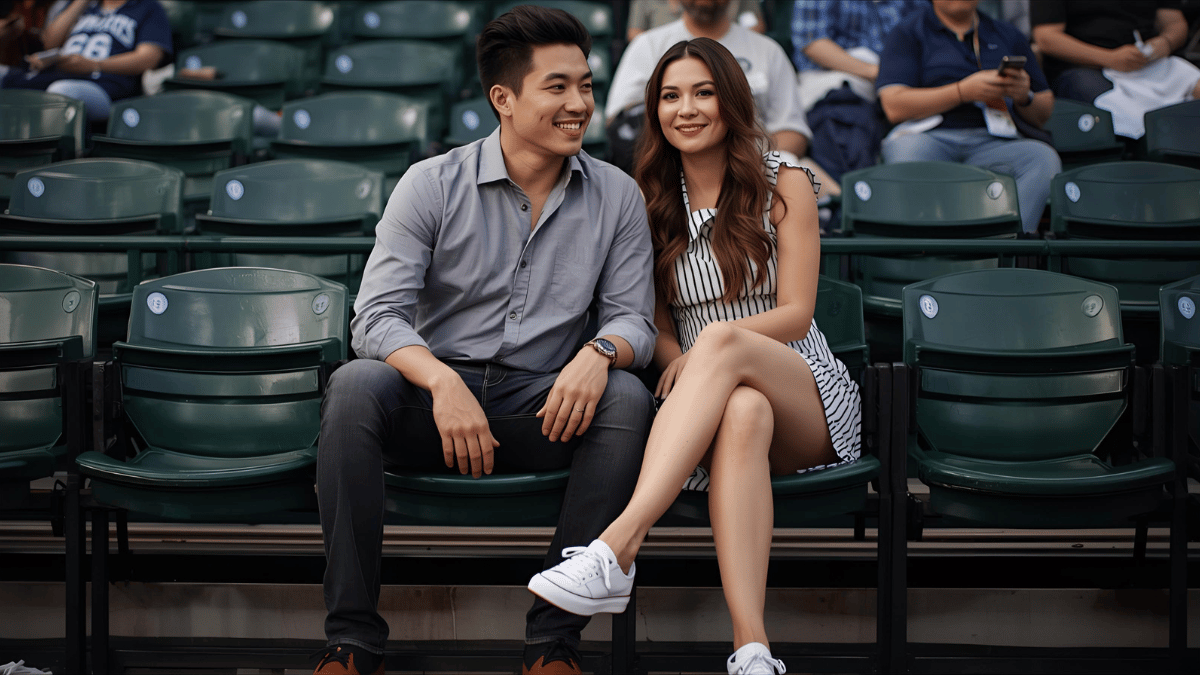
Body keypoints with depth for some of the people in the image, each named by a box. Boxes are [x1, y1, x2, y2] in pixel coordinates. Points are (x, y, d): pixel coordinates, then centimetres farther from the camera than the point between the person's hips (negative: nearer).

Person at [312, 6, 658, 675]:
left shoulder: (616, 197, 4)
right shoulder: (432, 185, -3)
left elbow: (634, 318, 2)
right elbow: (378, 315, -10)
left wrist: (598, 354, -24)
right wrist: (443, 382, -31)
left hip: (542, 413, 1)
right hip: (435, 399, -1)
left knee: (627, 397, -29)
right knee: (355, 385, -32)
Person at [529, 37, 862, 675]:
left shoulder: (783, 185, 4)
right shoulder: (655, 201, 13)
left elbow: (795, 314, -2)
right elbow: (657, 319, 10)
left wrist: (717, 341, -21)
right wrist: (681, 361, -14)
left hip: (806, 395, -1)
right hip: (714, 407, 1)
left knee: (721, 343, -36)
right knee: (743, 409, -40)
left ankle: (615, 549, -52)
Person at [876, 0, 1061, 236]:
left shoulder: (1009, 37, 24)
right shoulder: (907, 33, 13)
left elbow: (1043, 116, 24)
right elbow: (895, 107, -1)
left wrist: (1024, 98, -1)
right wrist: (964, 91, -9)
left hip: (994, 142, 3)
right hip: (930, 137, -3)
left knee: (1044, 158, -29)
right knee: (909, 152, -38)